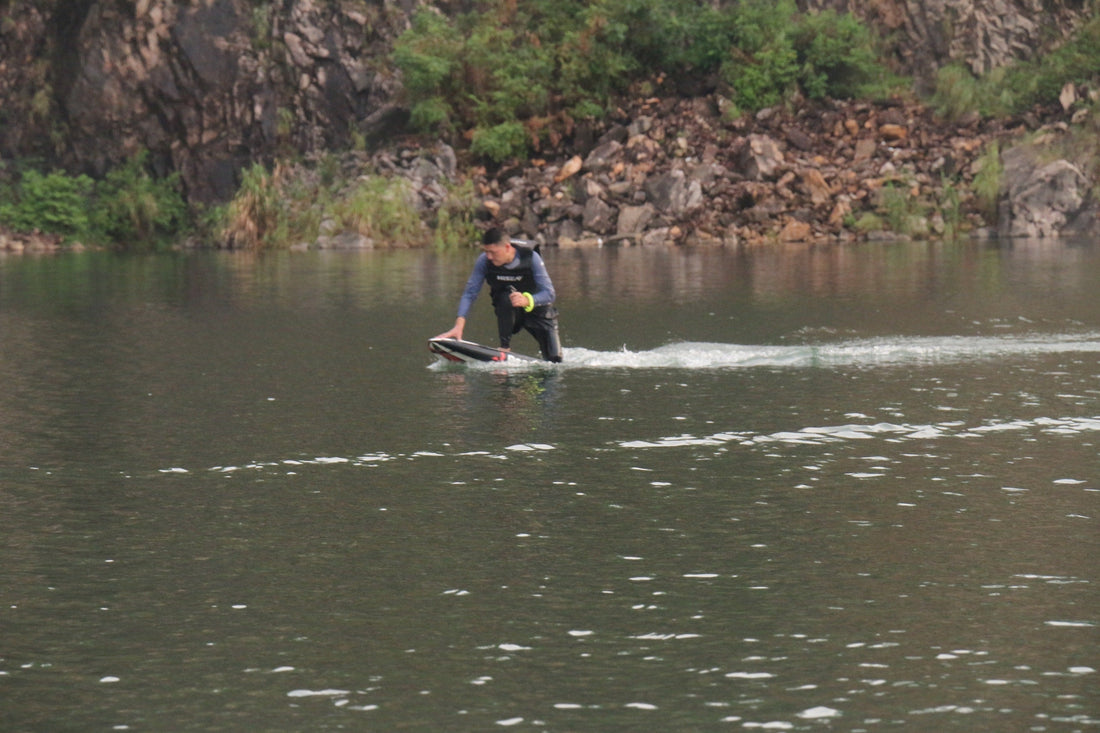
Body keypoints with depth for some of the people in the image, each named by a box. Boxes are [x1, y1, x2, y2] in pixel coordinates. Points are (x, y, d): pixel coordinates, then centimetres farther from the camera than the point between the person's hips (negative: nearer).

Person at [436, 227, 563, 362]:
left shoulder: (531, 258, -24)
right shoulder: (484, 261, -20)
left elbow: (549, 294, -24)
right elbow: (469, 294, -17)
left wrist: (527, 300, -45)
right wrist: (459, 325, -31)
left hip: (537, 307, 0)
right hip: (508, 312, 0)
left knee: (554, 360, -8)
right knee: (507, 296, -36)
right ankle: (505, 346, -22)